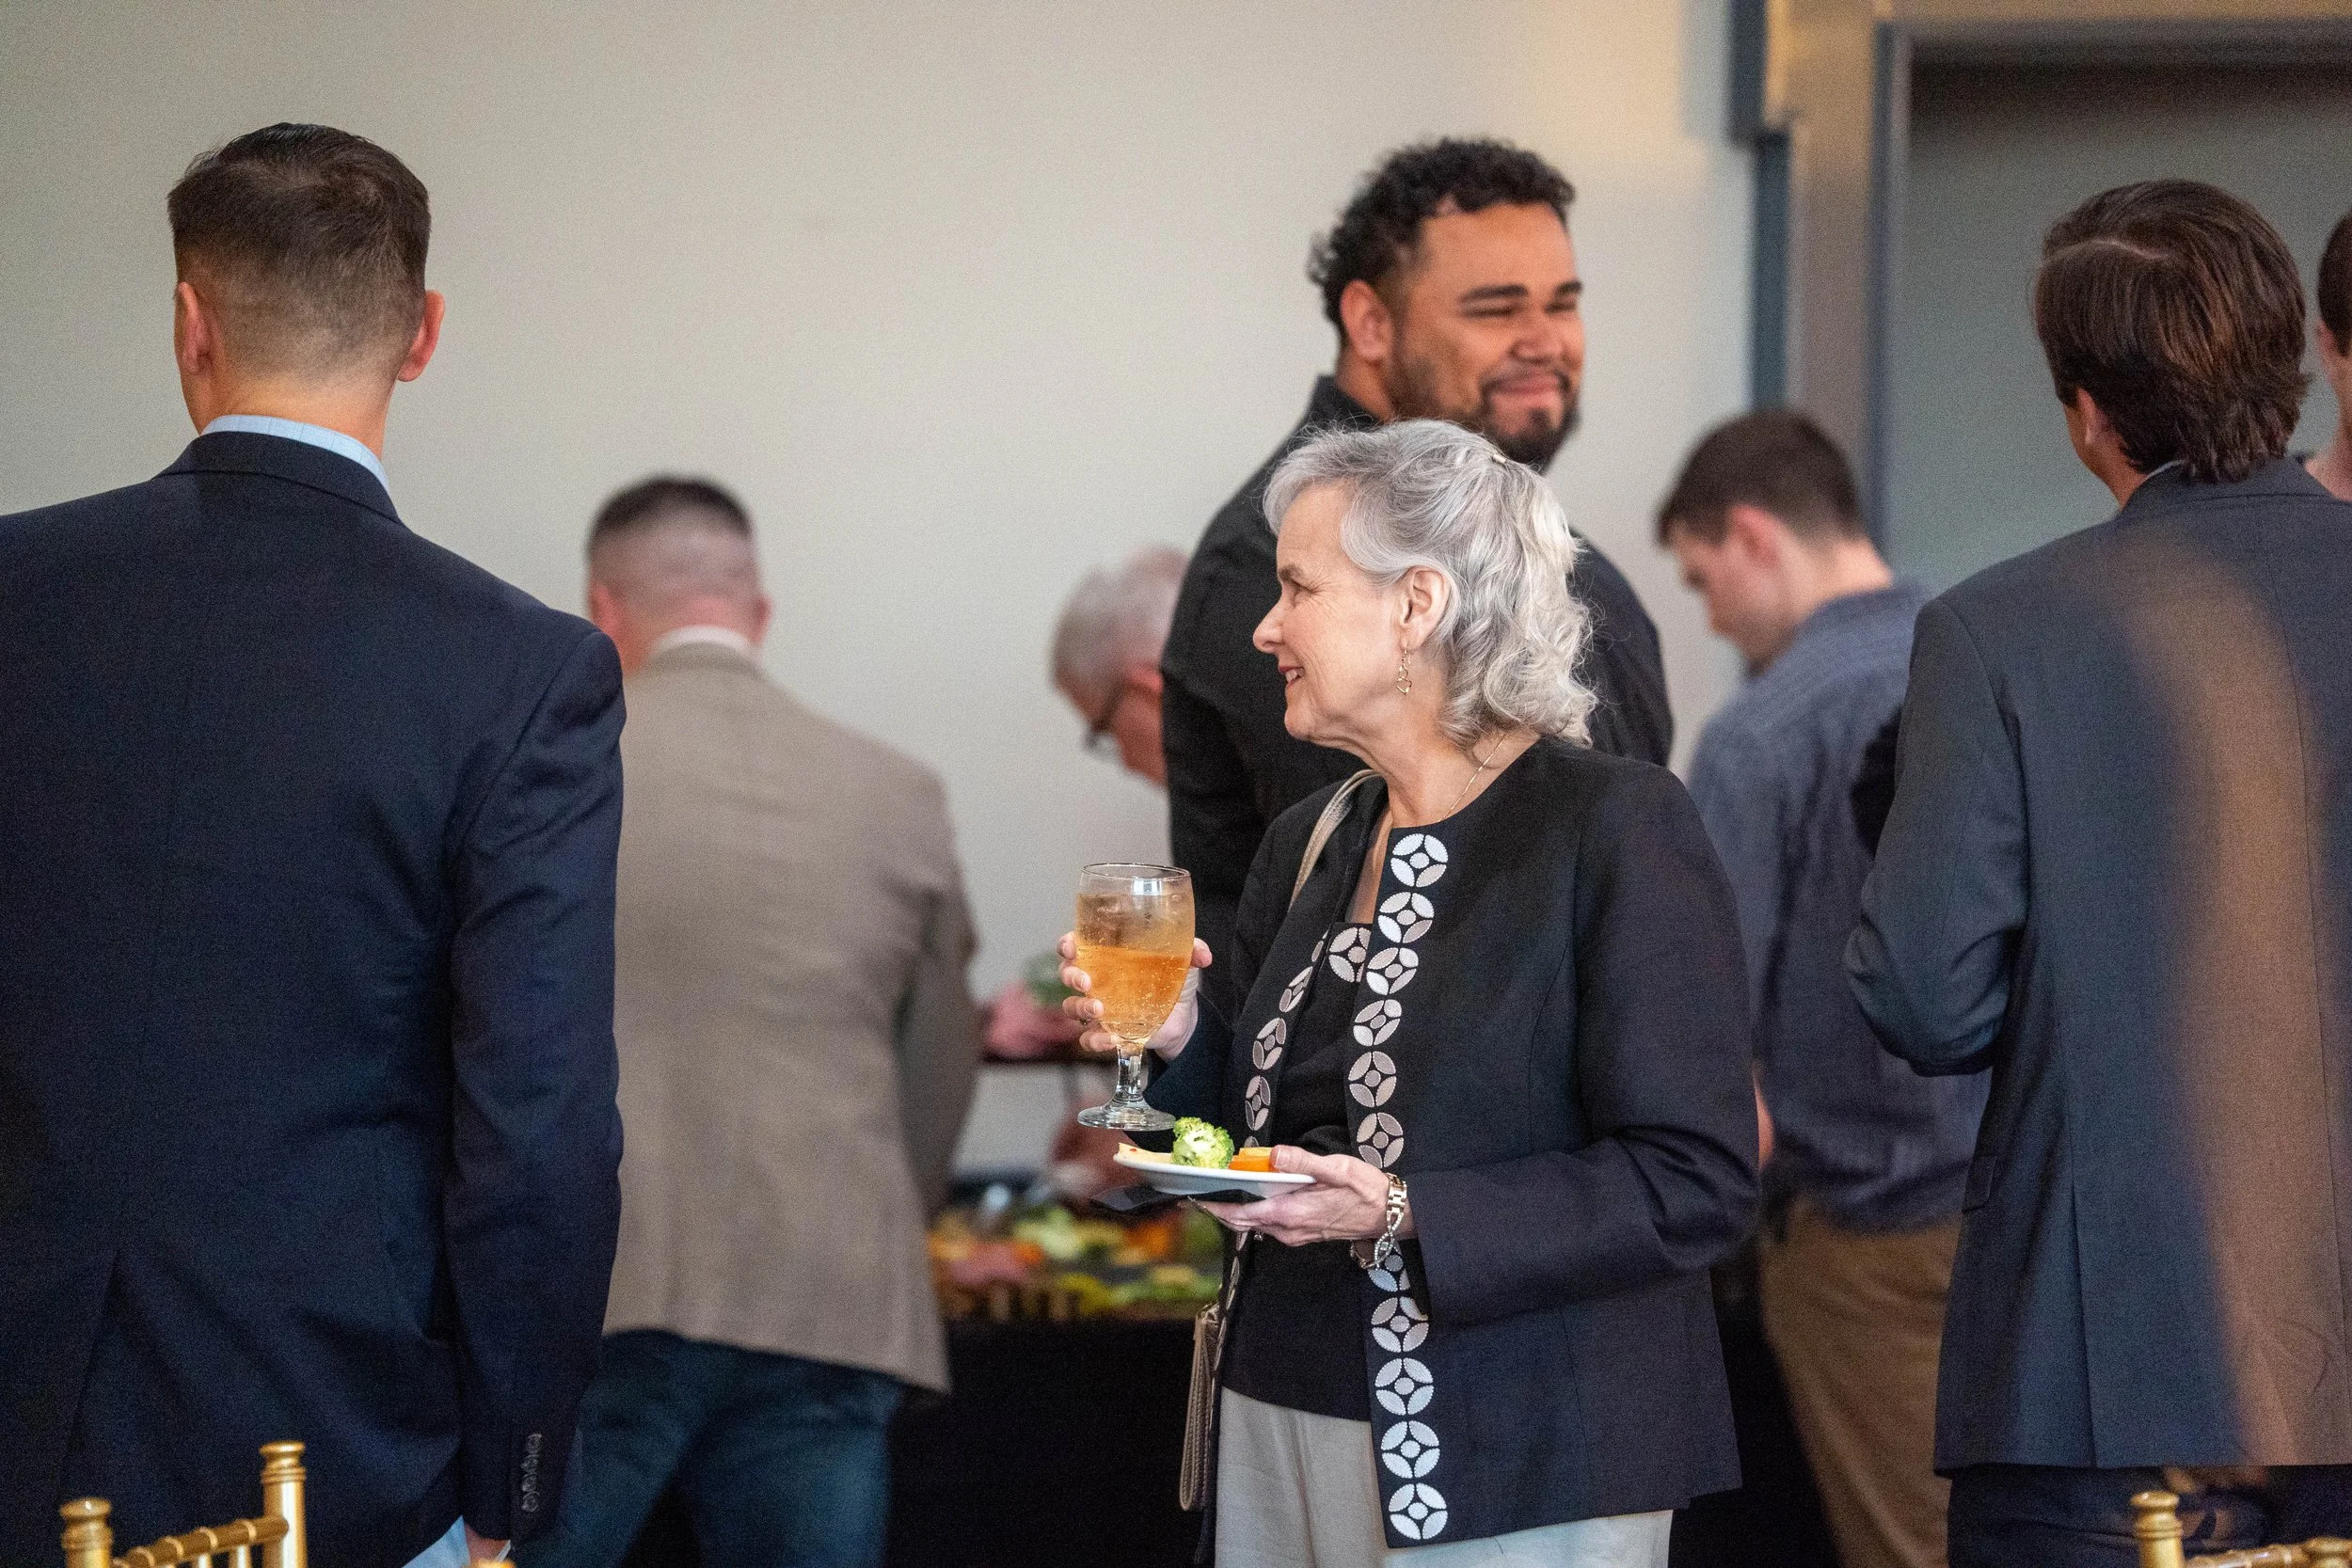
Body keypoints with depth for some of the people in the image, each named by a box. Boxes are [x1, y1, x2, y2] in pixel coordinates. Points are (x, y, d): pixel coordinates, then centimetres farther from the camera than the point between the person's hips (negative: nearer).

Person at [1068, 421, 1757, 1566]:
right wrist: (1177, 1042, 0)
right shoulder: (1309, 844, 13)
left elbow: (1696, 1184, -16)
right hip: (1284, 1437, 7)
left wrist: (1404, 1217, -22)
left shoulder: (1619, 827, -10)